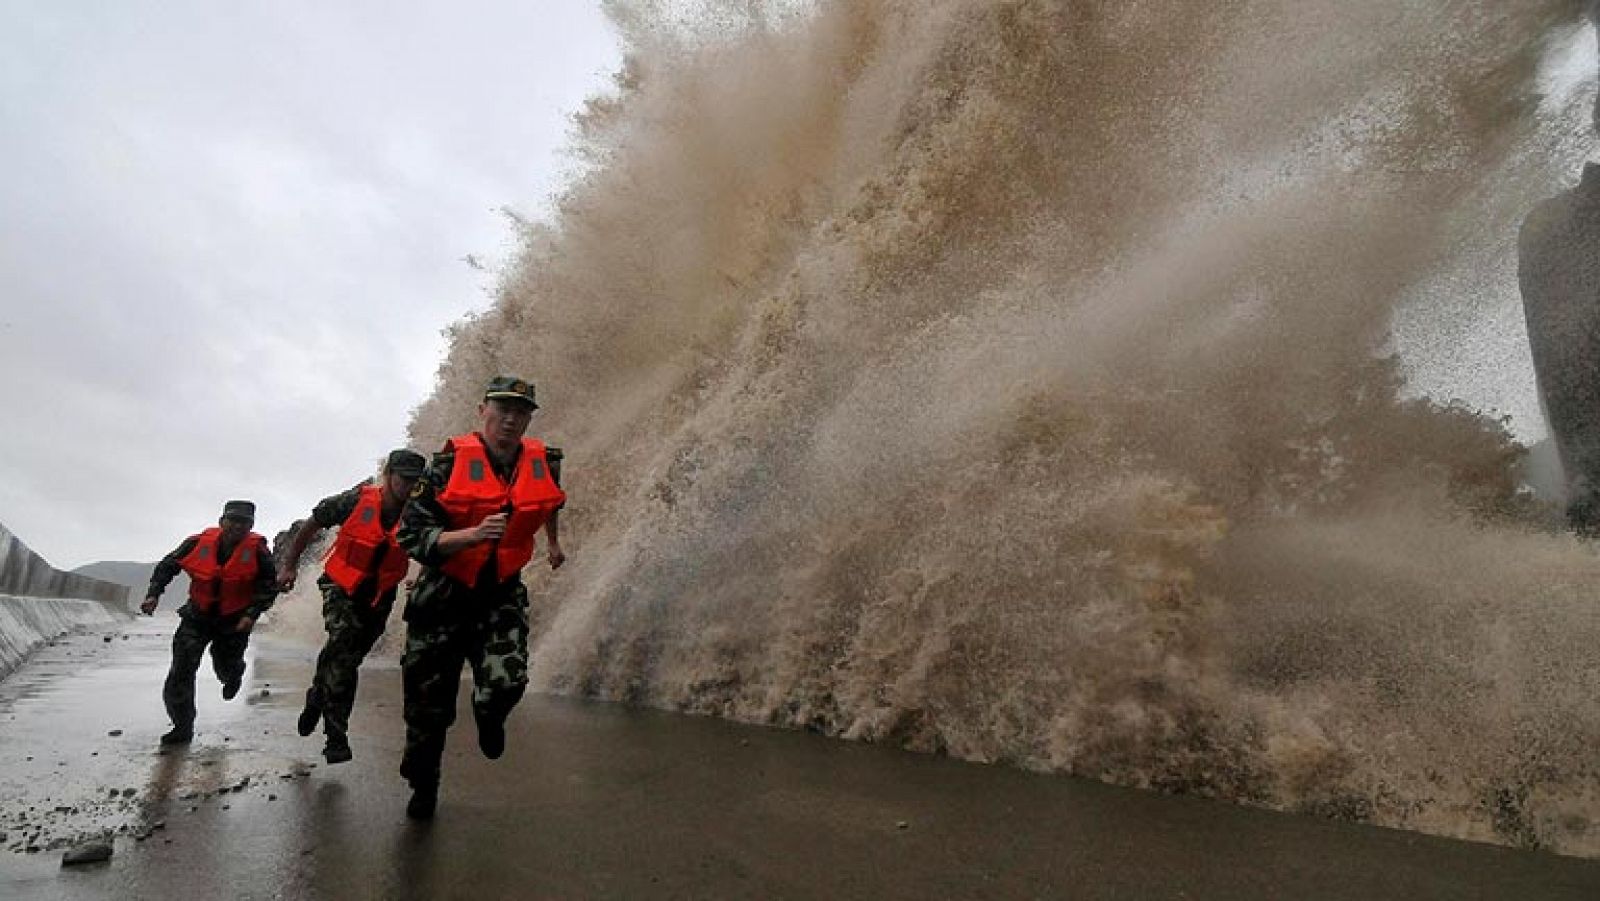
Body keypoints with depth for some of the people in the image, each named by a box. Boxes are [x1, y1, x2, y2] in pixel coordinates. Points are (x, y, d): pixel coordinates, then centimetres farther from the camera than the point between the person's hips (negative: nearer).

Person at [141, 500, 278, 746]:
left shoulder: (257, 551, -17)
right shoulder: (199, 543, -13)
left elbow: (269, 587, -10)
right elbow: (167, 566, 3)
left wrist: (252, 614, -20)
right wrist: (154, 594, -8)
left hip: (235, 621, -1)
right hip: (198, 616, 1)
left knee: (226, 669, 13)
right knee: (181, 670, -8)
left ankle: (233, 675, 54)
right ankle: (183, 727, 6)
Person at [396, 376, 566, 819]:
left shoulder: (544, 463, -6)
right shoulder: (450, 463, -16)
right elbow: (411, 535, -18)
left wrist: (554, 543, 34)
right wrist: (474, 534, -33)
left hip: (501, 595, 1)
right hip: (442, 596, -1)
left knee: (507, 683, -23)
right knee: (429, 705, 8)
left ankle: (489, 716, 16)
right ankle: (423, 786, 38)